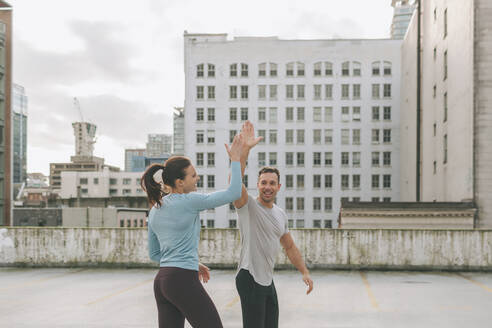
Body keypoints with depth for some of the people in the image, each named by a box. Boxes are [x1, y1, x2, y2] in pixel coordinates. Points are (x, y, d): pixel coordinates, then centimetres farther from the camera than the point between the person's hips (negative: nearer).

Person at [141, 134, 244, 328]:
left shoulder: (155, 210, 13)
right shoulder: (188, 201, -10)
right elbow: (233, 193, -10)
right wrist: (235, 159, 0)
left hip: (161, 281, 8)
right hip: (183, 281, -8)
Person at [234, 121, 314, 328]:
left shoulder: (280, 214, 13)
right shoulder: (248, 205, -9)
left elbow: (289, 247, 21)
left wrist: (305, 272, 13)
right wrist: (245, 149, -37)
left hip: (267, 280, 8)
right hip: (250, 279, -8)